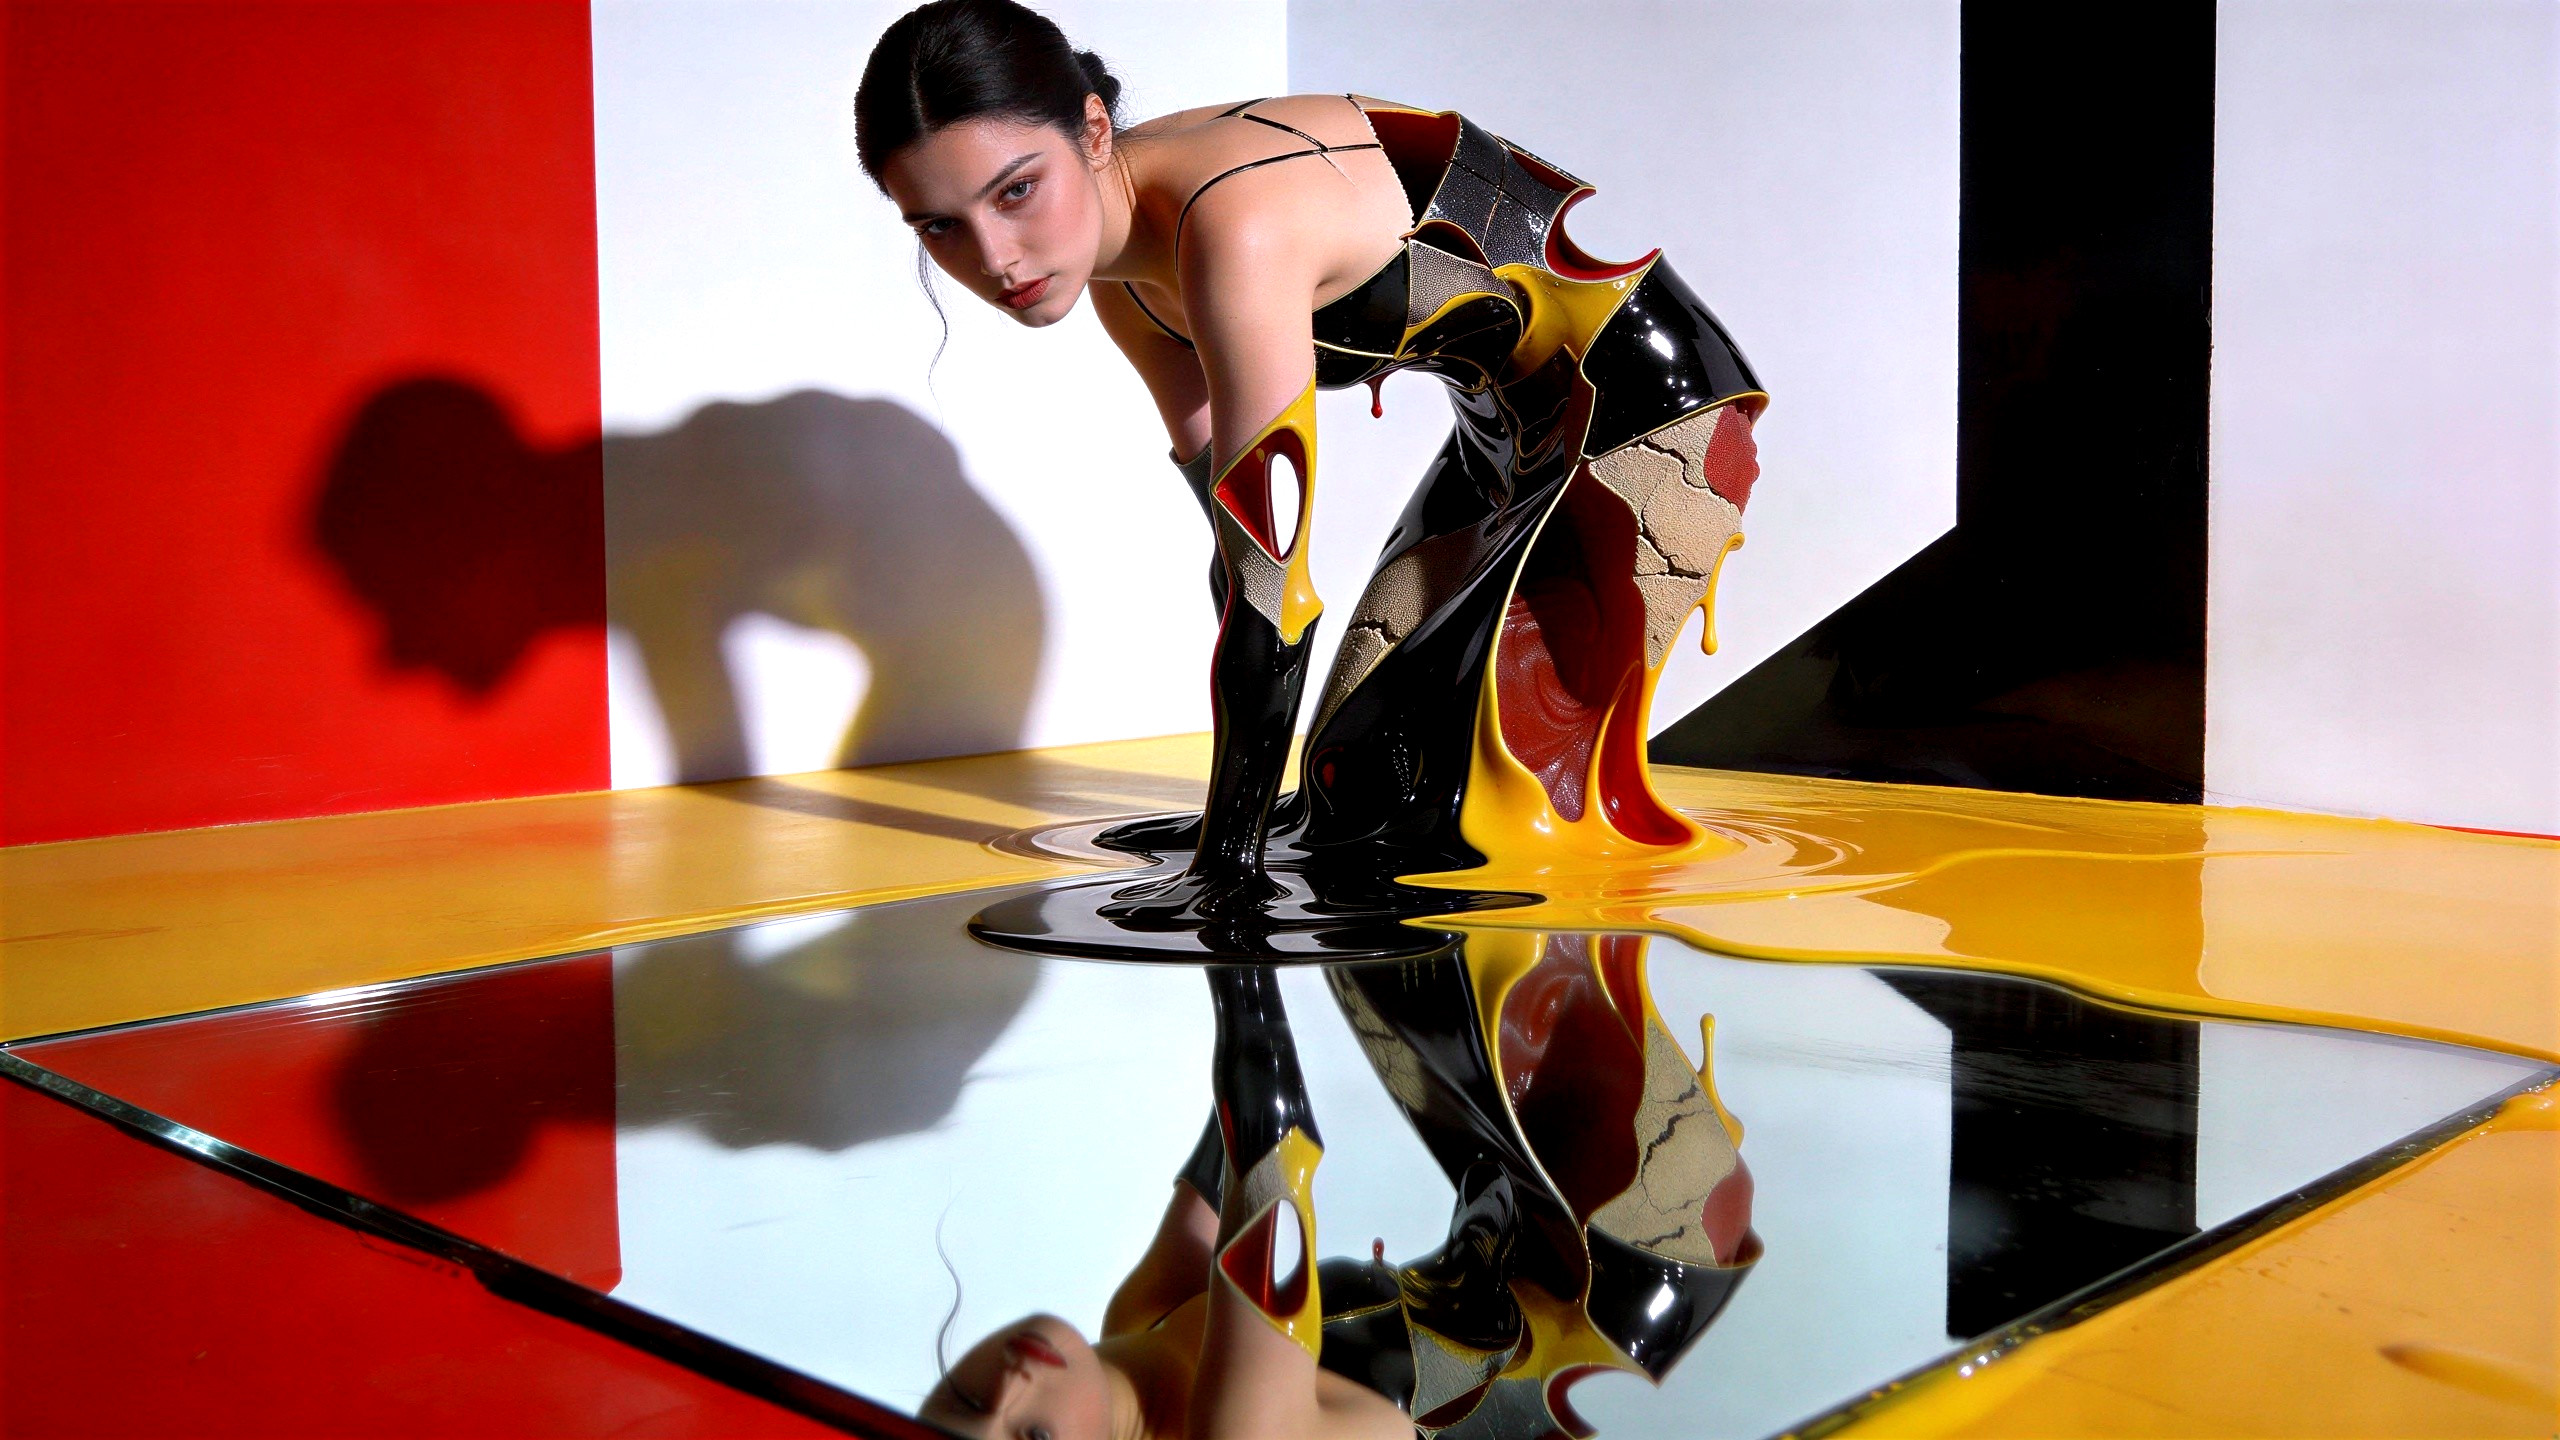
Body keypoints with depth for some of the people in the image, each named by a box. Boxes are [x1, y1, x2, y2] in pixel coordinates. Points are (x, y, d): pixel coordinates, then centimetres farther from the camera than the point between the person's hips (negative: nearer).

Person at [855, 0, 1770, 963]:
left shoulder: (1236, 226, -34)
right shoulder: (1110, 244, -6)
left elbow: (1269, 579, -34)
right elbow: (1237, 544, 0)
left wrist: (1228, 865, -29)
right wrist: (1236, 817, 4)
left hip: (1649, 411, -8)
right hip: (1509, 429, 9)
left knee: (1483, 824, -12)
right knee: (1359, 794, 15)